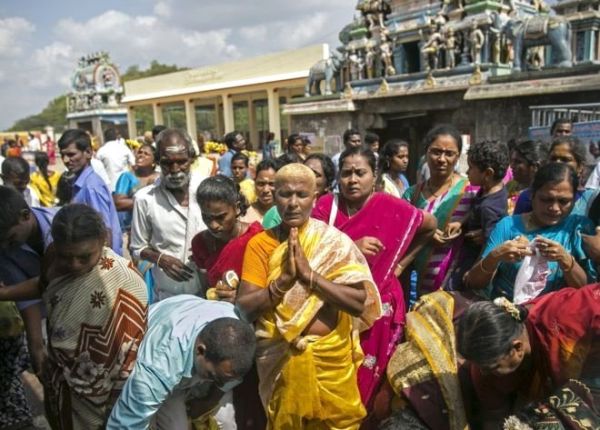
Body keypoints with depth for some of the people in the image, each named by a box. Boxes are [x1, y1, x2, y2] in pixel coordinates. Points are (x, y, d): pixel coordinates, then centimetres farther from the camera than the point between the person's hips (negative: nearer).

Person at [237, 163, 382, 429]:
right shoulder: (260, 244, -3)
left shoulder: (335, 241, -6)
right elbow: (245, 308, -10)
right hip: (281, 358, 1)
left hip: (332, 357, 0)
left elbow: (361, 302, -15)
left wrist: (310, 275, -21)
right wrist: (285, 278, -22)